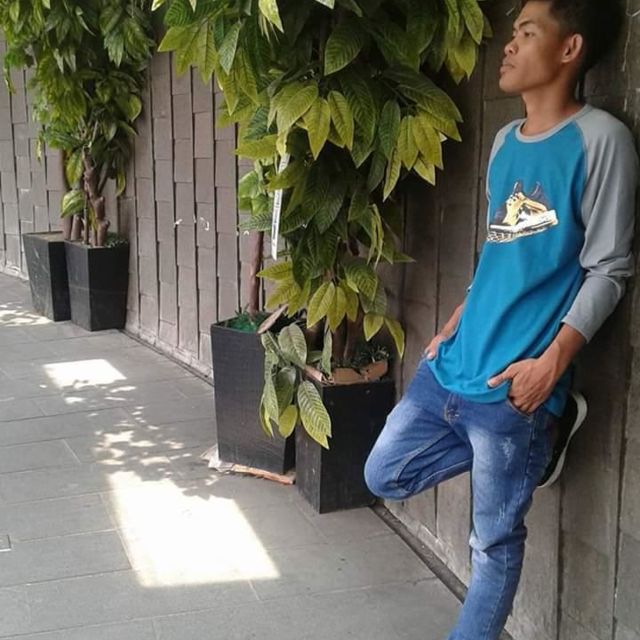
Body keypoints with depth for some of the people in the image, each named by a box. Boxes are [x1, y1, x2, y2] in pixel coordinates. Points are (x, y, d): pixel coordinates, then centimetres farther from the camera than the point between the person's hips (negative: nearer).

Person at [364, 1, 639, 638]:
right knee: (384, 476, 16)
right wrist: (451, 327, 16)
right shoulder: (504, 142, 12)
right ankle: (535, 438, 21)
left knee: (494, 542, 6)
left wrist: (553, 362, -20)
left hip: (511, 386, -8)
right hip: (449, 368, 8)